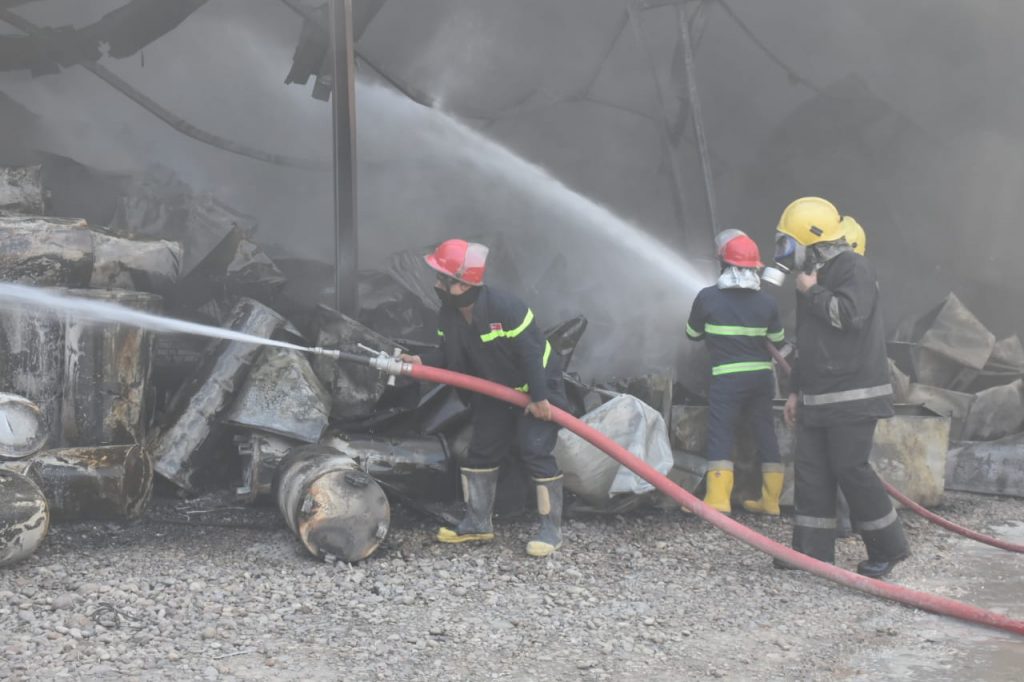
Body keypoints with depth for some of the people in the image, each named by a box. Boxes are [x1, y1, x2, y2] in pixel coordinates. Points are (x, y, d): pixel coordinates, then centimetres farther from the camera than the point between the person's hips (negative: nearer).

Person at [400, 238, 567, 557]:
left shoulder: (505, 307, -31)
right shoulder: (448, 315, -8)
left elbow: (531, 352, -28)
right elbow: (450, 356, -1)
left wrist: (539, 397, -26)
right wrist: (423, 362, -20)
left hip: (534, 389, -8)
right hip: (493, 393, 8)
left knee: (536, 452, -13)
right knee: (481, 451, 10)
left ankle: (551, 529, -5)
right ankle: (478, 523, 22)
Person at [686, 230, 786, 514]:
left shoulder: (708, 297, -8)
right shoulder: (767, 302, 0)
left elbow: (692, 334, 6)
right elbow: (778, 341, 12)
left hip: (727, 377, -4)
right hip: (762, 376, 4)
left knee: (720, 435, -3)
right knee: (766, 434, 11)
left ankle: (718, 499, -14)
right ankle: (771, 499, 16)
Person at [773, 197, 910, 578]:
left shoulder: (853, 268, -10)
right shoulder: (813, 276, 18)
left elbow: (850, 315, -27)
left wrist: (812, 292, -13)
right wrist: (796, 390, 23)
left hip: (853, 397, -9)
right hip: (817, 398, 9)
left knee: (850, 468, -8)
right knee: (811, 470, 5)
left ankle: (888, 548, 4)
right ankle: (812, 550, 8)